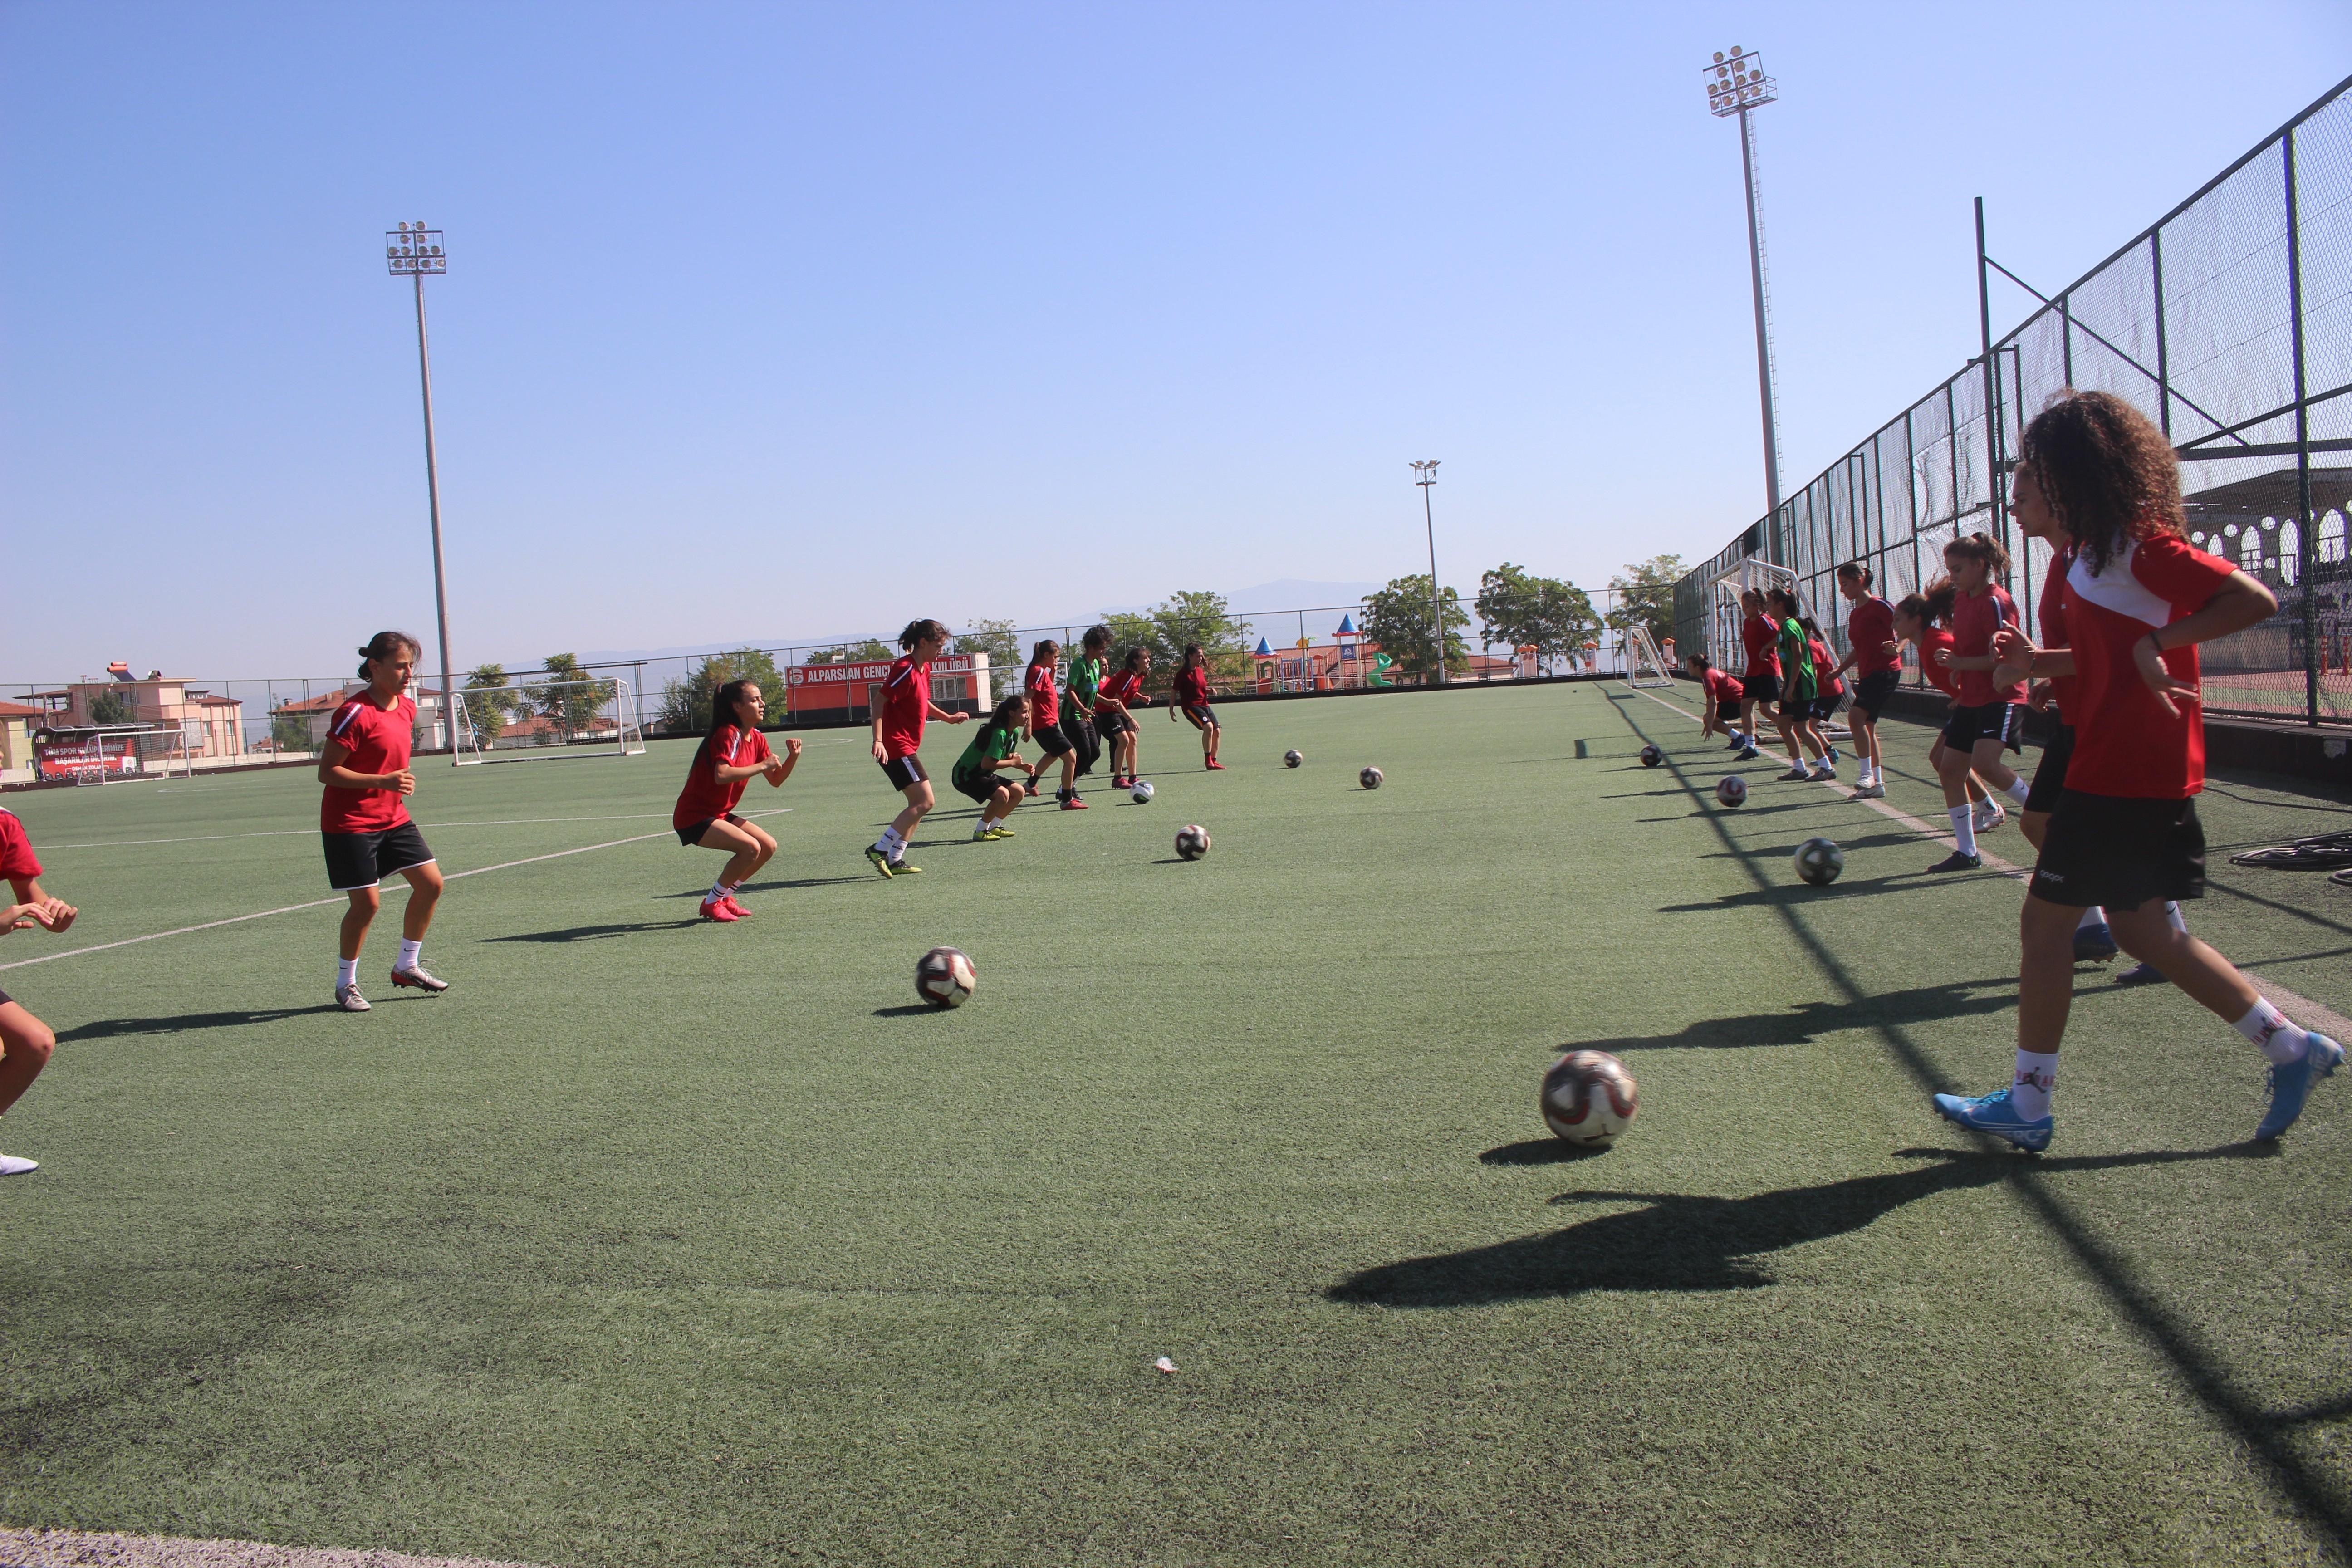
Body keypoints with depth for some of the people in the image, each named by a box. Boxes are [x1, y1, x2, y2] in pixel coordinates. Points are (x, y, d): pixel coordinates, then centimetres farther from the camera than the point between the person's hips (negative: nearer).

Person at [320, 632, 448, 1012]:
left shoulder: (407, 707, 6)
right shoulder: (355, 714, -19)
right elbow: (327, 772, -19)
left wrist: (401, 781, 13)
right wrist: (383, 782, -28)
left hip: (393, 817, 8)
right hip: (350, 823, -8)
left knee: (431, 883, 2)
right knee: (368, 902, -7)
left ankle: (407, 965, 18)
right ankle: (346, 982, 13)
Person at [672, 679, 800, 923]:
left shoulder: (757, 739, 7)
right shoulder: (728, 734, -20)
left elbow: (775, 781, 9)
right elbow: (721, 775, -36)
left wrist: (793, 757, -7)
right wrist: (762, 766, -29)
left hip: (719, 814, 9)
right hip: (693, 817, -9)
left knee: (769, 846, 3)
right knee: (750, 847, -24)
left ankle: (725, 897, 15)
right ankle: (712, 903, -6)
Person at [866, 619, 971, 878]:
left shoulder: (924, 669, 13)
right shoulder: (906, 669, -16)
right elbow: (879, 703, -21)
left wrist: (948, 718, 23)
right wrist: (879, 741, -28)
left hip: (908, 747, 10)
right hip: (896, 746, -10)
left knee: (918, 803, 11)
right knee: (924, 801, -14)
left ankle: (895, 860, 13)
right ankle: (879, 849, -12)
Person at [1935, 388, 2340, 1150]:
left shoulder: (2141, 546, -16)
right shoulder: (2109, 547, 14)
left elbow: (2254, 600, -23)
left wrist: (2157, 641, -22)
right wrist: (2040, 660, 8)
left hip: (2123, 774, -10)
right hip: (2145, 770, 10)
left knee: (2046, 919, -1)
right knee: (2140, 929, 16)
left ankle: (2027, 1104, 8)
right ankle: (2291, 1046, 22)